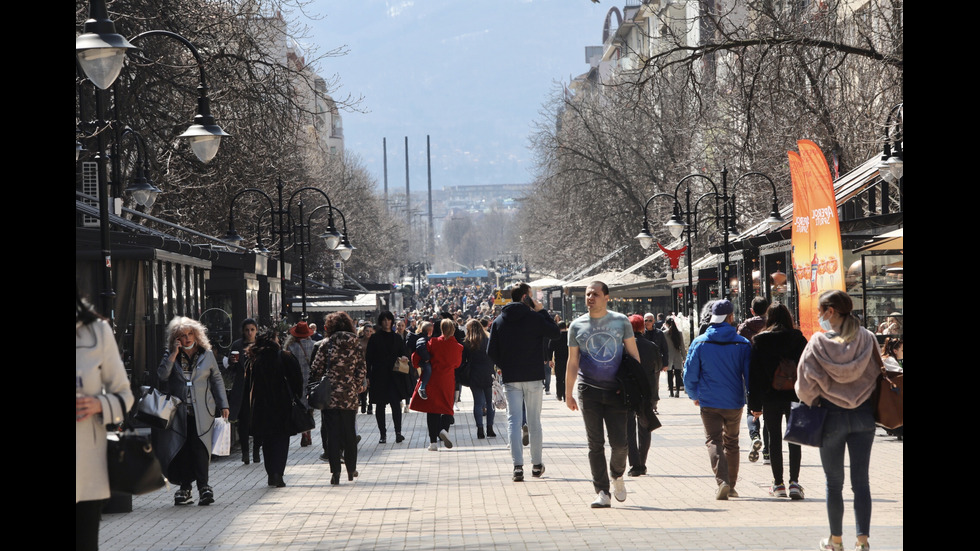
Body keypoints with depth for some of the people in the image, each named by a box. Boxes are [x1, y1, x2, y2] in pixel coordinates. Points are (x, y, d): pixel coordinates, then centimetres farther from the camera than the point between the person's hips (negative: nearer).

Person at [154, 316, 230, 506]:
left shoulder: (207, 355, 8)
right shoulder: (170, 356, 8)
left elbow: (217, 380, 12)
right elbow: (162, 375, -8)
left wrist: (223, 405, 7)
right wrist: (174, 355, -11)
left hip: (202, 412, -1)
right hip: (179, 411, 1)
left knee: (200, 447, -13)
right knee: (182, 449, 0)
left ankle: (203, 486, -14)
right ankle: (184, 488, 7)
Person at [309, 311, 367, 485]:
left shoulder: (327, 345, -4)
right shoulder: (355, 346, 3)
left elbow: (316, 369, -5)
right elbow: (362, 371, 1)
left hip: (330, 395, -2)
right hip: (349, 397, 2)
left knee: (333, 432, 1)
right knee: (349, 432, 14)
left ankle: (335, 471, -6)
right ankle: (351, 469, 21)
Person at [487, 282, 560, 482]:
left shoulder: (499, 321, 2)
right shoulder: (535, 317, -8)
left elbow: (491, 351, 1)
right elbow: (554, 332, 3)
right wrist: (543, 311, 6)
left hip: (510, 378, 1)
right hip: (533, 376, -1)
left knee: (514, 421, 0)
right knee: (534, 421, 10)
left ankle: (518, 466, -11)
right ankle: (537, 464, 18)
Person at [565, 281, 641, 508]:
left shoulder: (621, 322, 4)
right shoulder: (577, 325, 5)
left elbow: (633, 354, 7)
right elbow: (572, 362, 9)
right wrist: (568, 394, 8)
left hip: (616, 391, 0)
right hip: (589, 391, 1)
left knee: (619, 442, -3)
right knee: (595, 443, -1)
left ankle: (617, 476, 26)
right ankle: (602, 492, 3)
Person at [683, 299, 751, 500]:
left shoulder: (699, 343, -5)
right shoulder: (742, 344, -4)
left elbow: (690, 374, 0)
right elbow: (749, 374, -2)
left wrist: (694, 395, 18)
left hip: (709, 402, -1)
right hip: (734, 402, 2)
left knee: (713, 441, 1)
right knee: (731, 442, 17)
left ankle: (722, 480, -20)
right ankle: (731, 485, 22)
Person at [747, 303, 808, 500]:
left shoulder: (759, 341, -2)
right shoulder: (798, 339, -1)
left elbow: (754, 374, -3)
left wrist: (754, 404, 1)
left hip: (770, 397, 0)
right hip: (794, 396, 0)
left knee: (774, 439, 8)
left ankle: (778, 483, 10)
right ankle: (794, 482, -5)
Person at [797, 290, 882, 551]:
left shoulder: (818, 342, -12)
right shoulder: (867, 339, -4)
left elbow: (806, 385, -10)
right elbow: (878, 374, 2)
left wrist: (813, 403, 10)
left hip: (831, 417, -2)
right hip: (863, 416, 2)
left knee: (834, 481, 10)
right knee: (861, 480, 6)